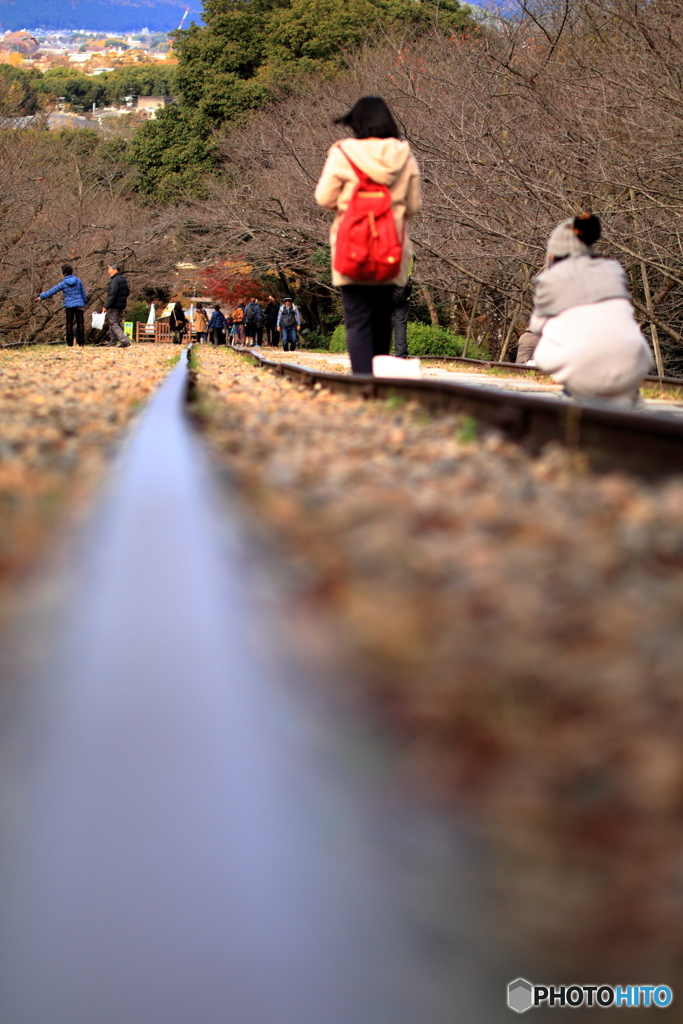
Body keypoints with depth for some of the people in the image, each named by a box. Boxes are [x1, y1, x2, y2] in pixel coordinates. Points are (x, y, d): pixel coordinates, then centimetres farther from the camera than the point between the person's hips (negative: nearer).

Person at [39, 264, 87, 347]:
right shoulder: (78, 281, 2)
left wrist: (41, 296, 13)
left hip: (69, 306, -2)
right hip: (79, 305, 2)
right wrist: (84, 303, 23)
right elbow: (83, 293, 8)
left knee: (69, 325, 5)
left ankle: (70, 344, 3)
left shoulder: (63, 283, -4)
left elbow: (52, 291, 3)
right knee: (80, 325, 2)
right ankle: (81, 343, -3)